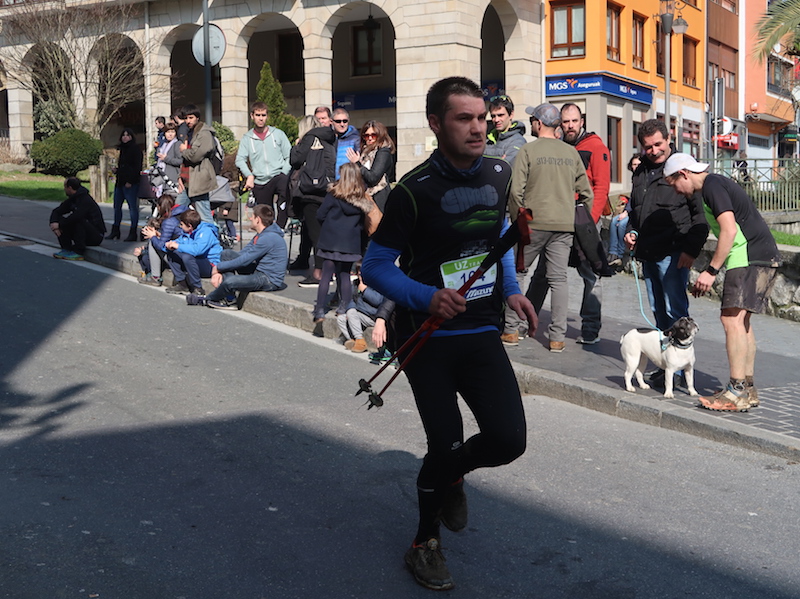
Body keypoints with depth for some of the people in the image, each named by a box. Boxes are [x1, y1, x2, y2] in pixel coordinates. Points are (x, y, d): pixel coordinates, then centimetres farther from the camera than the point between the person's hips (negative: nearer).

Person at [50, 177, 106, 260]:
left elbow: (76, 216, -34)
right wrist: (54, 222, -15)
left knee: (79, 221, -34)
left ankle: (79, 252, -26)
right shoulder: (72, 200, 8)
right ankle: (66, 249, -5)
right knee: (60, 219, -3)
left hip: (97, 235, -8)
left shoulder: (86, 200, -20)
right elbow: (56, 211, 8)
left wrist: (60, 225, -23)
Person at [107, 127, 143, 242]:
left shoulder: (135, 149, -6)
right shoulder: (122, 149, 19)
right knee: (117, 206, 9)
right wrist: (117, 170, 7)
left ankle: (133, 233, -2)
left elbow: (137, 167, -12)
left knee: (132, 207, -5)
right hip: (120, 182, 9)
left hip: (130, 183, -9)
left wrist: (130, 181, -18)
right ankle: (115, 231, 16)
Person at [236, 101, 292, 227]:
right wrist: (249, 175, -12)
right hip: (260, 182, 2)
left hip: (278, 175, -2)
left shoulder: (278, 134, 8)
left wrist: (284, 174, -8)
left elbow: (289, 156, 5)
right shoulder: (247, 138, 9)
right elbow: (240, 160, 3)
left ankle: (279, 228, -28)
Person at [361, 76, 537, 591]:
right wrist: (427, 297, -26)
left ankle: (451, 474, 31)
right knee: (446, 445, -3)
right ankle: (426, 544, 25)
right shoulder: (415, 191, -15)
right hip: (428, 337, -4)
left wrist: (511, 289, 14)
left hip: (482, 334, 5)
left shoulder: (499, 173, 1)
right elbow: (376, 266, -10)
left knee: (509, 440, -6)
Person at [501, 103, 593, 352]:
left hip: (534, 223, -3)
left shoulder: (528, 150, -5)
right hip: (564, 224, 3)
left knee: (515, 272, 10)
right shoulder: (571, 152, 8)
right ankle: (558, 336, 3)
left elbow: (516, 190, -11)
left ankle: (511, 330, 10)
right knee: (558, 279, 4)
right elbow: (585, 191, 10)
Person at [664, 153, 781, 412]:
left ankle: (737, 392, -14)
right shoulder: (718, 184, 22)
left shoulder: (712, 185, -10)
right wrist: (709, 273, 28)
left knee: (732, 318, -13)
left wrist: (711, 270, -18)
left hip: (750, 257, -11)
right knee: (741, 320, 12)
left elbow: (729, 230, -20)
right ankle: (748, 388, 16)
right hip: (763, 257, 11)